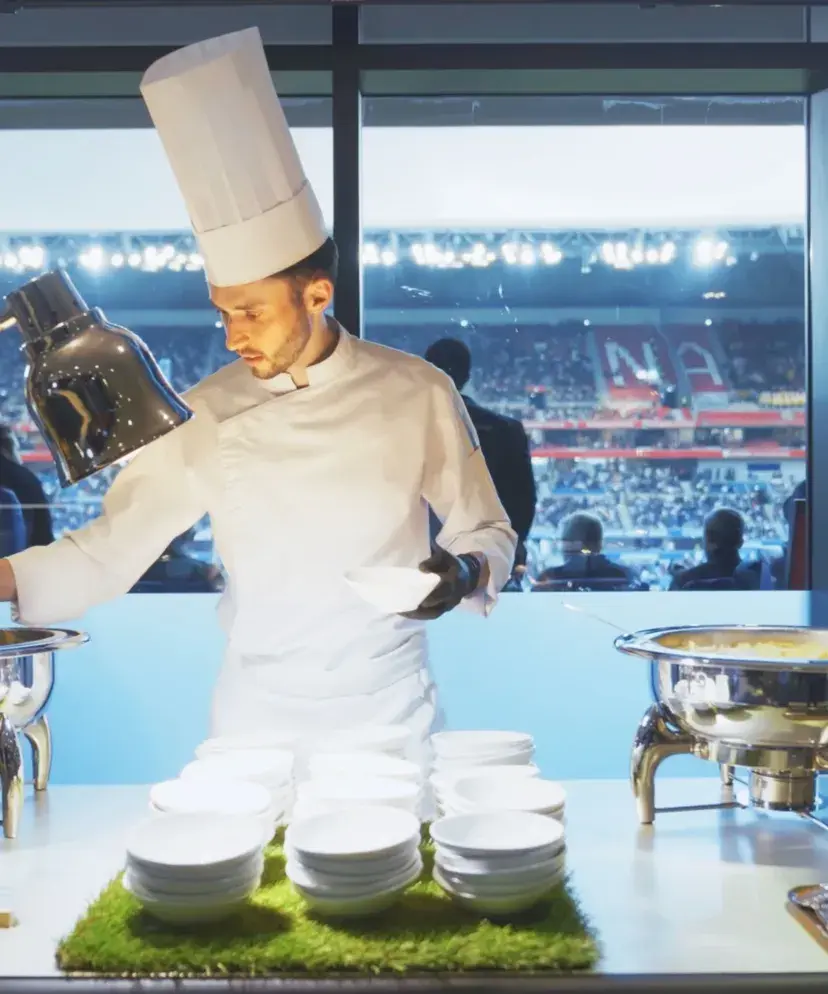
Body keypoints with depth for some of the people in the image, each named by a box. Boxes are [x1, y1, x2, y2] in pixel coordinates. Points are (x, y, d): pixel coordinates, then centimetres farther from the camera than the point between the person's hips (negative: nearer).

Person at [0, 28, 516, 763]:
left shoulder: (416, 393, -9)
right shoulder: (207, 419, -6)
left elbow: (486, 532, 1)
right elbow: (110, 551, -5)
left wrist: (465, 575, -20)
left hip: (390, 711, -1)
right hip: (257, 718, 1)